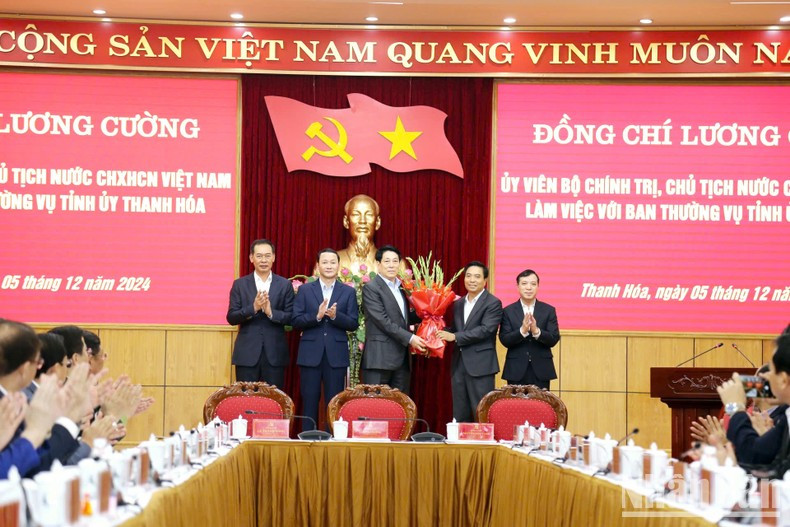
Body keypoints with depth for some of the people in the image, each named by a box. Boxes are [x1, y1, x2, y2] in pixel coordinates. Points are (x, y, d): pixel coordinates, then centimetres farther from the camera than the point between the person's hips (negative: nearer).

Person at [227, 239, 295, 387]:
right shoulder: (240, 284, 5)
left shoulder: (285, 285, 5)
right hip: (247, 353, 0)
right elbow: (231, 318, -1)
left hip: (275, 353, 0)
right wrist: (253, 308, -17)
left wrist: (271, 312, -17)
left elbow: (291, 317, 1)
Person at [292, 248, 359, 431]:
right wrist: (317, 316, -17)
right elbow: (296, 321, -1)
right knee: (309, 403, 2)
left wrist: (336, 316, -17)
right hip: (310, 354, 0)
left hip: (336, 355, 0)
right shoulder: (305, 290, 7)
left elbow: (353, 323, 0)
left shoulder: (348, 292, 8)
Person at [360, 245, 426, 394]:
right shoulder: (370, 288, -6)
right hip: (379, 358, -7)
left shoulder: (401, 287, 18)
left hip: (402, 358, 7)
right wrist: (410, 338, -17)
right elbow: (383, 321, -14)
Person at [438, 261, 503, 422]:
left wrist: (455, 337, -17)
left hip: (480, 365, -7)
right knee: (460, 414, 9)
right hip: (459, 364, 7)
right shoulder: (458, 303, 16)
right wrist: (444, 334, -4)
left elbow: (486, 329, -17)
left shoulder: (493, 303, -5)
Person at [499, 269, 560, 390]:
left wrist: (536, 331, -21)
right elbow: (504, 340, -5)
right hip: (516, 371, 0)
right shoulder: (508, 311, 4)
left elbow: (554, 339, -2)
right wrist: (522, 331, -22)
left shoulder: (549, 311, 5)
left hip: (541, 371, 0)